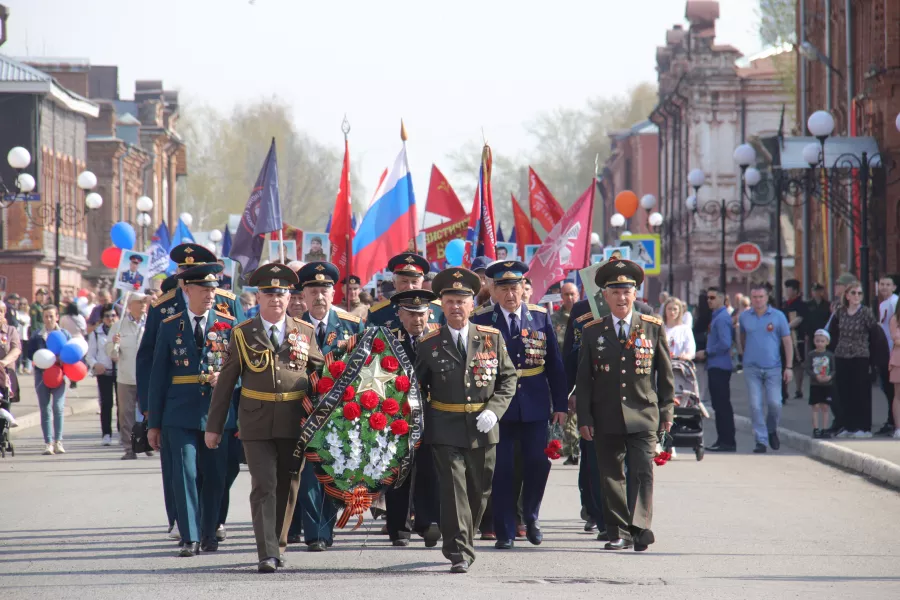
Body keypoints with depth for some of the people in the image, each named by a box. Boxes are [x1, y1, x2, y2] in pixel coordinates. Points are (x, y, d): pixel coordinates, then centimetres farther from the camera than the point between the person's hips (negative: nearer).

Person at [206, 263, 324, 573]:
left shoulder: (305, 332, 7)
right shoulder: (243, 334, 3)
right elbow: (225, 383, 5)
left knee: (288, 486, 10)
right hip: (257, 423, -2)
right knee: (264, 486, -9)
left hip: (295, 422, 2)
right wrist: (214, 426, 4)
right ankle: (267, 554, -13)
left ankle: (278, 545, 25)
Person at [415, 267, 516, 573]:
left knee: (479, 491, 12)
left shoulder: (492, 338, 3)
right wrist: (422, 425, -3)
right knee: (453, 490, -10)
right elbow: (418, 387, 8)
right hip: (445, 429, -2)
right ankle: (459, 553, -9)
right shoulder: (429, 344, 1)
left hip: (482, 428, 2)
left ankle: (462, 543, 31)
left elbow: (508, 377, 7)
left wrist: (493, 410, -8)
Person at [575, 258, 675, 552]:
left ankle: (640, 527, -15)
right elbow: (583, 378, 7)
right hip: (606, 418, 1)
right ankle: (618, 533, 10)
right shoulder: (592, 331, 6)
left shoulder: (653, 328, 5)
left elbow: (665, 373, 9)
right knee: (611, 476, 4)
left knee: (642, 472, -12)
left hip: (643, 417, -1)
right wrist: (584, 417, 1)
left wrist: (667, 411, 4)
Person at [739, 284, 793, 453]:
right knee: (755, 405, -4)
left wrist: (789, 367, -5)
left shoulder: (778, 316, 0)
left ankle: (772, 431, 23)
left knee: (775, 404, -5)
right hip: (752, 369, 1)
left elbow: (787, 341, 1)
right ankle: (761, 440, 2)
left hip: (773, 368, -1)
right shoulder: (744, 317, 6)